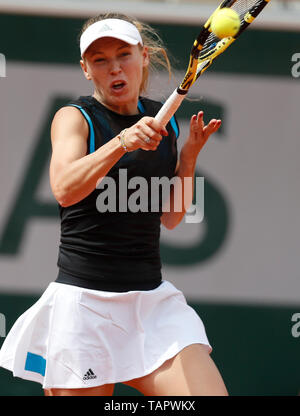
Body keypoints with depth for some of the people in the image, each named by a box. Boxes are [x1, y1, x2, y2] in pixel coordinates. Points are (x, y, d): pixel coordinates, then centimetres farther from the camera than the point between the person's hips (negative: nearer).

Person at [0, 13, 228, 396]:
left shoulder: (163, 122, 12)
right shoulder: (75, 117, -3)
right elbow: (64, 189, -23)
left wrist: (188, 157, 4)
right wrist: (121, 142, -36)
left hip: (154, 300, 4)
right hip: (83, 301, -4)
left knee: (210, 393, -16)